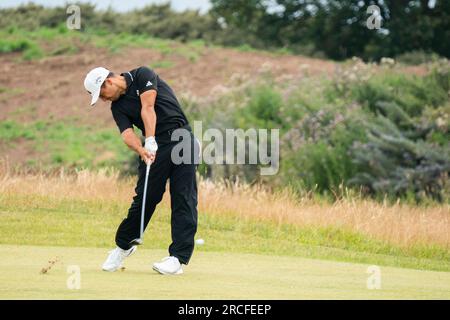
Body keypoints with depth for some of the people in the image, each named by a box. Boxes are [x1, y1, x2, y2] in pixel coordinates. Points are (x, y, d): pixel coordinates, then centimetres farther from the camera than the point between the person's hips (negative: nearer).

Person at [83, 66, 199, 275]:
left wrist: (150, 141, -27)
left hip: (181, 138, -4)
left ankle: (178, 258, -13)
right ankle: (124, 246, 21)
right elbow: (127, 134, -7)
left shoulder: (143, 75, -1)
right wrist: (141, 150, -29)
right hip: (154, 148, 4)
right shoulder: (117, 107, 10)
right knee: (144, 198, 1)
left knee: (184, 199, -9)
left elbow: (147, 107, -15)